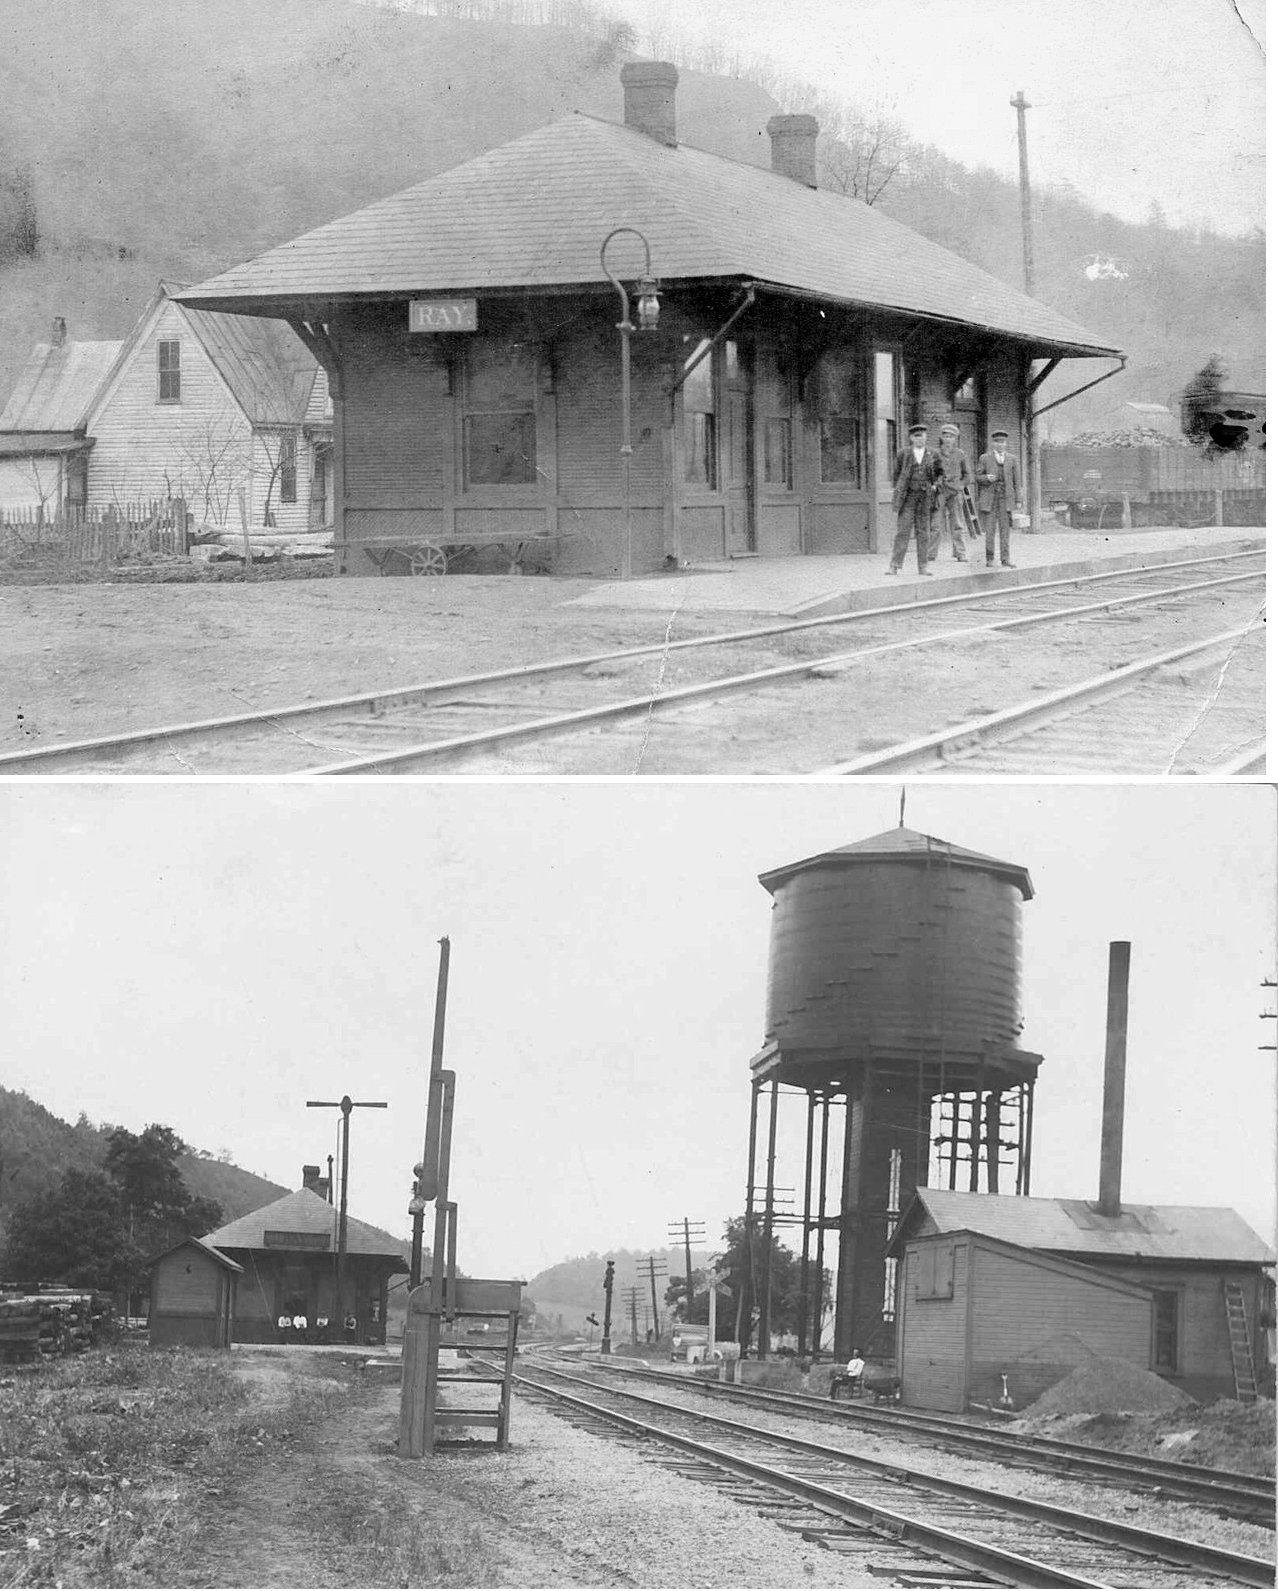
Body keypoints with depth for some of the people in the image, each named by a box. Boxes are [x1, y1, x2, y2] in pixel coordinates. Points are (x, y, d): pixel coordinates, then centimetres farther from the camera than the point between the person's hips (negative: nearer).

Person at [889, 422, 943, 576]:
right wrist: (895, 491, 7)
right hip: (907, 495, -1)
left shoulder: (933, 454, 6)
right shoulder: (904, 454, 4)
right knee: (903, 530, -7)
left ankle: (923, 566, 8)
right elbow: (896, 474, 13)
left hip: (926, 497, 1)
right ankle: (895, 565, -8)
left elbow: (939, 473, 17)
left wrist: (935, 485, 1)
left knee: (924, 532, 3)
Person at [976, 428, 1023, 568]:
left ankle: (1006, 559, 0)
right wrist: (986, 478, -14)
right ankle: (989, 559, 4)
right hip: (989, 497, -1)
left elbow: (1016, 481, 11)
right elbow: (977, 477, 9)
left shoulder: (1011, 459, 11)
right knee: (990, 529, -3)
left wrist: (1018, 501, 6)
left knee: (1006, 529, -2)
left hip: (1006, 497, 1)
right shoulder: (984, 458, 8)